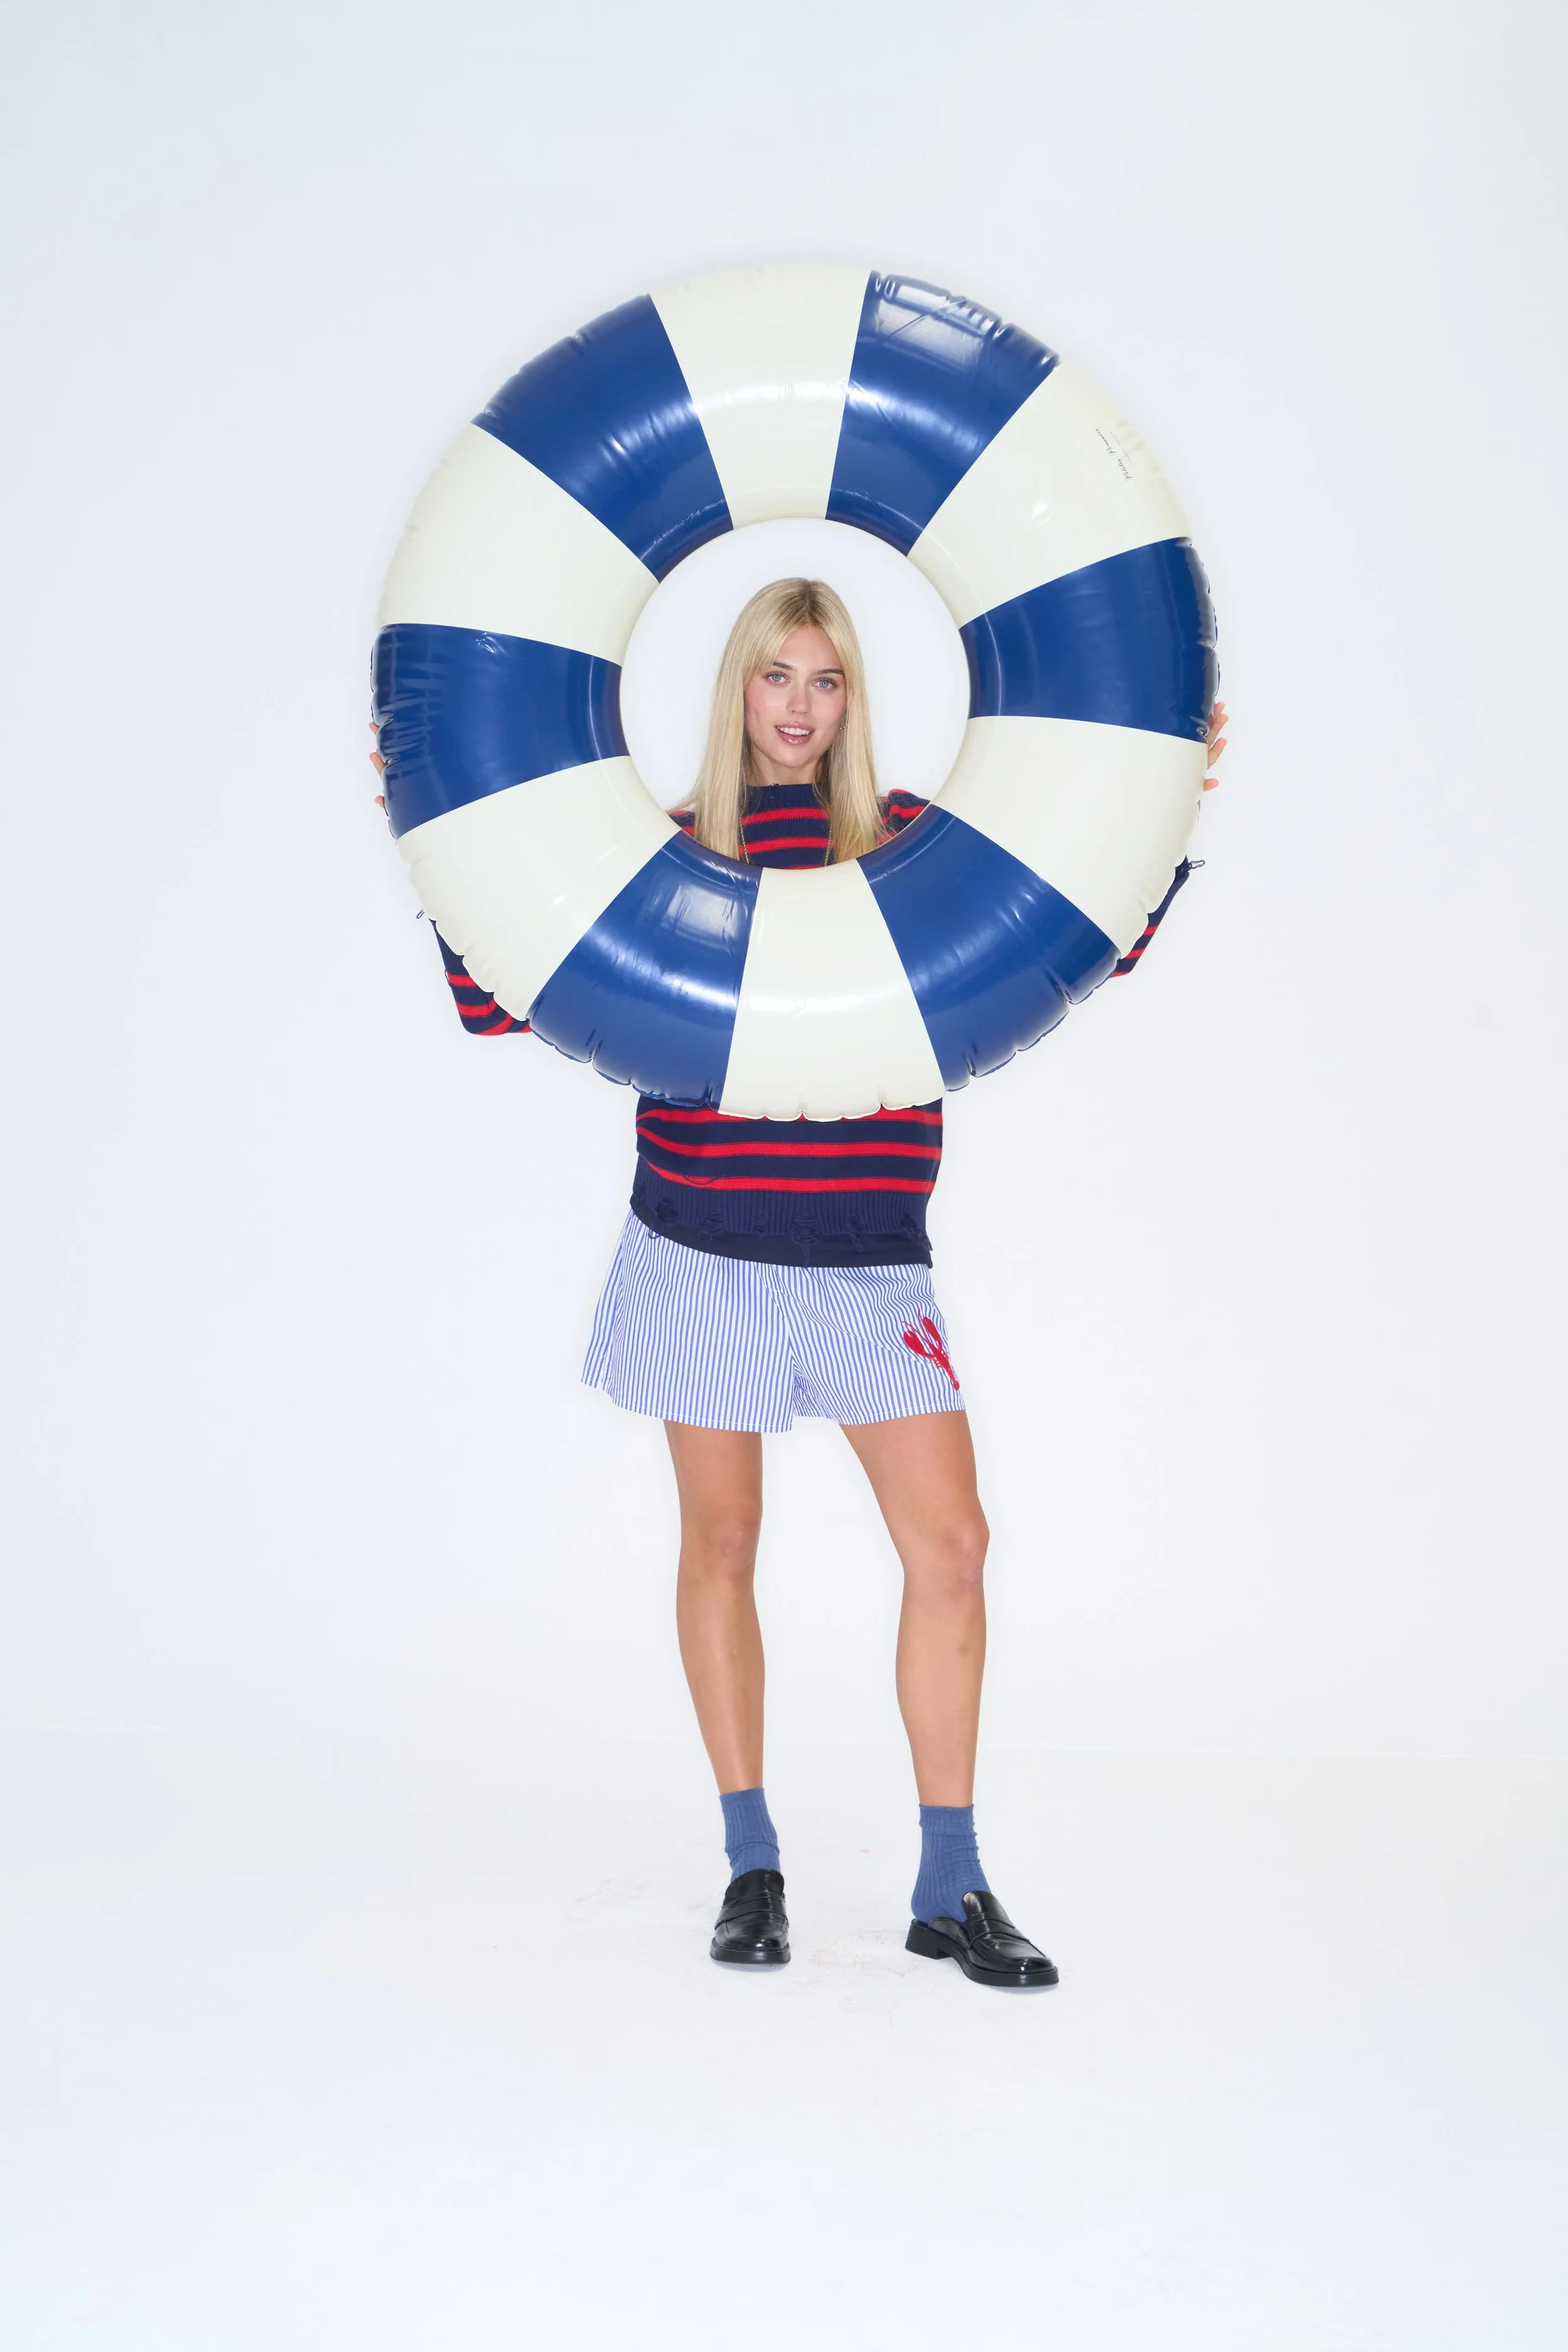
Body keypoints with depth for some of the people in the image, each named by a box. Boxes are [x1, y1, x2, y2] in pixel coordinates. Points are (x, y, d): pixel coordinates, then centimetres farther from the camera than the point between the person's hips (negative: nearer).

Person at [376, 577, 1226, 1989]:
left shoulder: (917, 841, 5)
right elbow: (497, 1002, 1)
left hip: (870, 1258, 1)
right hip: (706, 1252, -1)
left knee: (951, 1543, -4)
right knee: (722, 1544, 8)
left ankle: (951, 1886, 11)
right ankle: (752, 1866, 25)